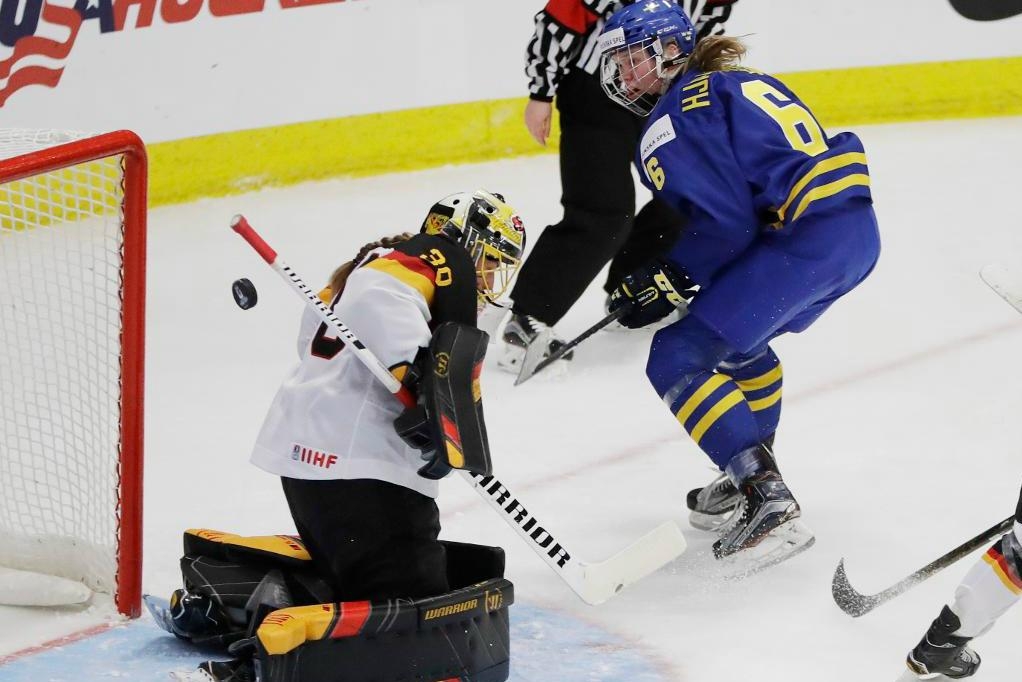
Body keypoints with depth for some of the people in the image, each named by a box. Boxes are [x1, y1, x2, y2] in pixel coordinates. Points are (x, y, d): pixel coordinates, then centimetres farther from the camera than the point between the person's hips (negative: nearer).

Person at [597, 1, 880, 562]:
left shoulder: (676, 120, -5)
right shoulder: (736, 83, 25)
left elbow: (725, 222, -13)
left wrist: (667, 283, -1)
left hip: (804, 239, -10)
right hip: (857, 228, 10)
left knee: (678, 361, -7)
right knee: (737, 341, 32)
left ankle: (767, 500, -14)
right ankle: (750, 476, 36)